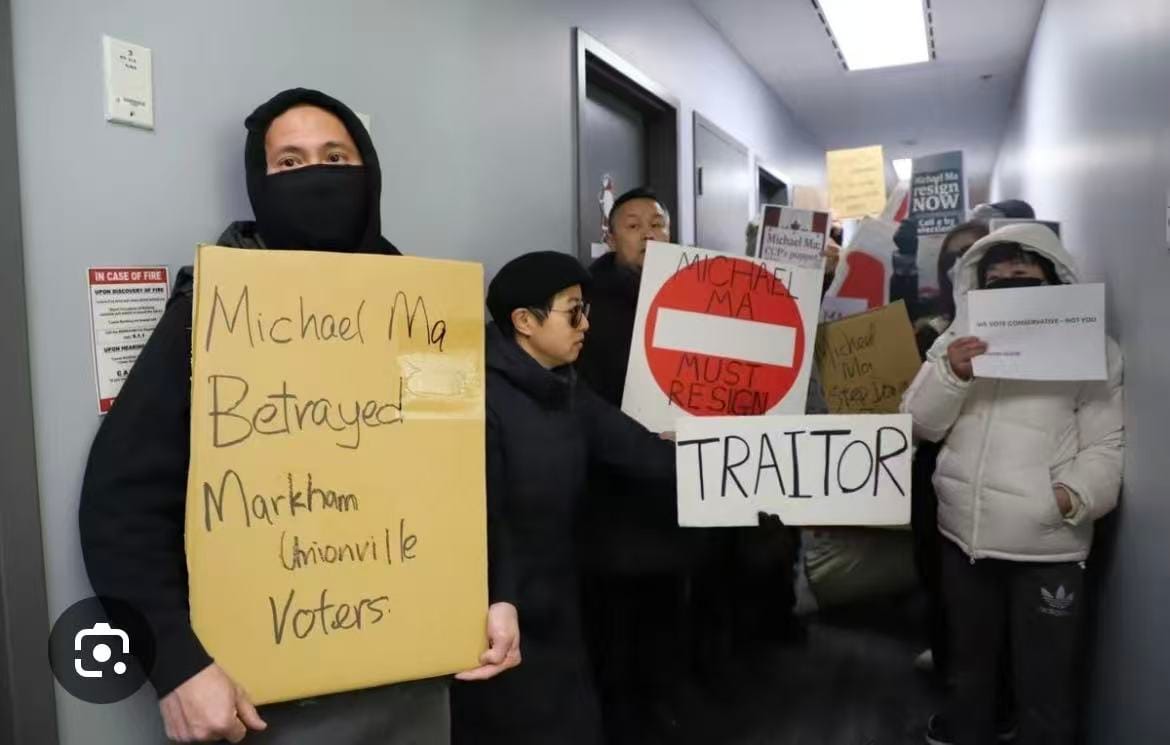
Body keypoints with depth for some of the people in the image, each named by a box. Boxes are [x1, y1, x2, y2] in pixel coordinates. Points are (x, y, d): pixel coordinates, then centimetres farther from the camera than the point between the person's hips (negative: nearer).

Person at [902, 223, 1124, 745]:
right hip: (961, 538, 4)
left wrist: (1077, 496, -24)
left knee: (1046, 696, 5)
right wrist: (950, 374, -14)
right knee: (969, 672, 22)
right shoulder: (957, 342, 9)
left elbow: (1106, 447, -6)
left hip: (1048, 548, -3)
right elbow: (921, 425, 2)